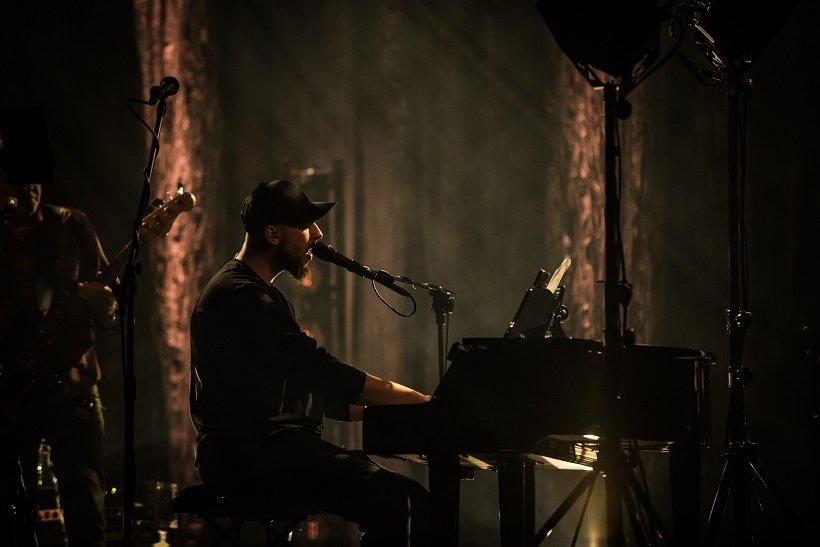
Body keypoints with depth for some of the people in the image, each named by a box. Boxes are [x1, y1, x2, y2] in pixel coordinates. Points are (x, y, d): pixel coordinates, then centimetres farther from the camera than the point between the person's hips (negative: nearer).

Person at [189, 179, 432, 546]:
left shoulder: (260, 295, 24)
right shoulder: (240, 297, -11)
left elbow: (311, 392, 23)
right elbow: (321, 371, -19)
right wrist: (422, 403, -16)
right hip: (246, 456, -10)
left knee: (412, 499, -3)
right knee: (390, 498, -25)